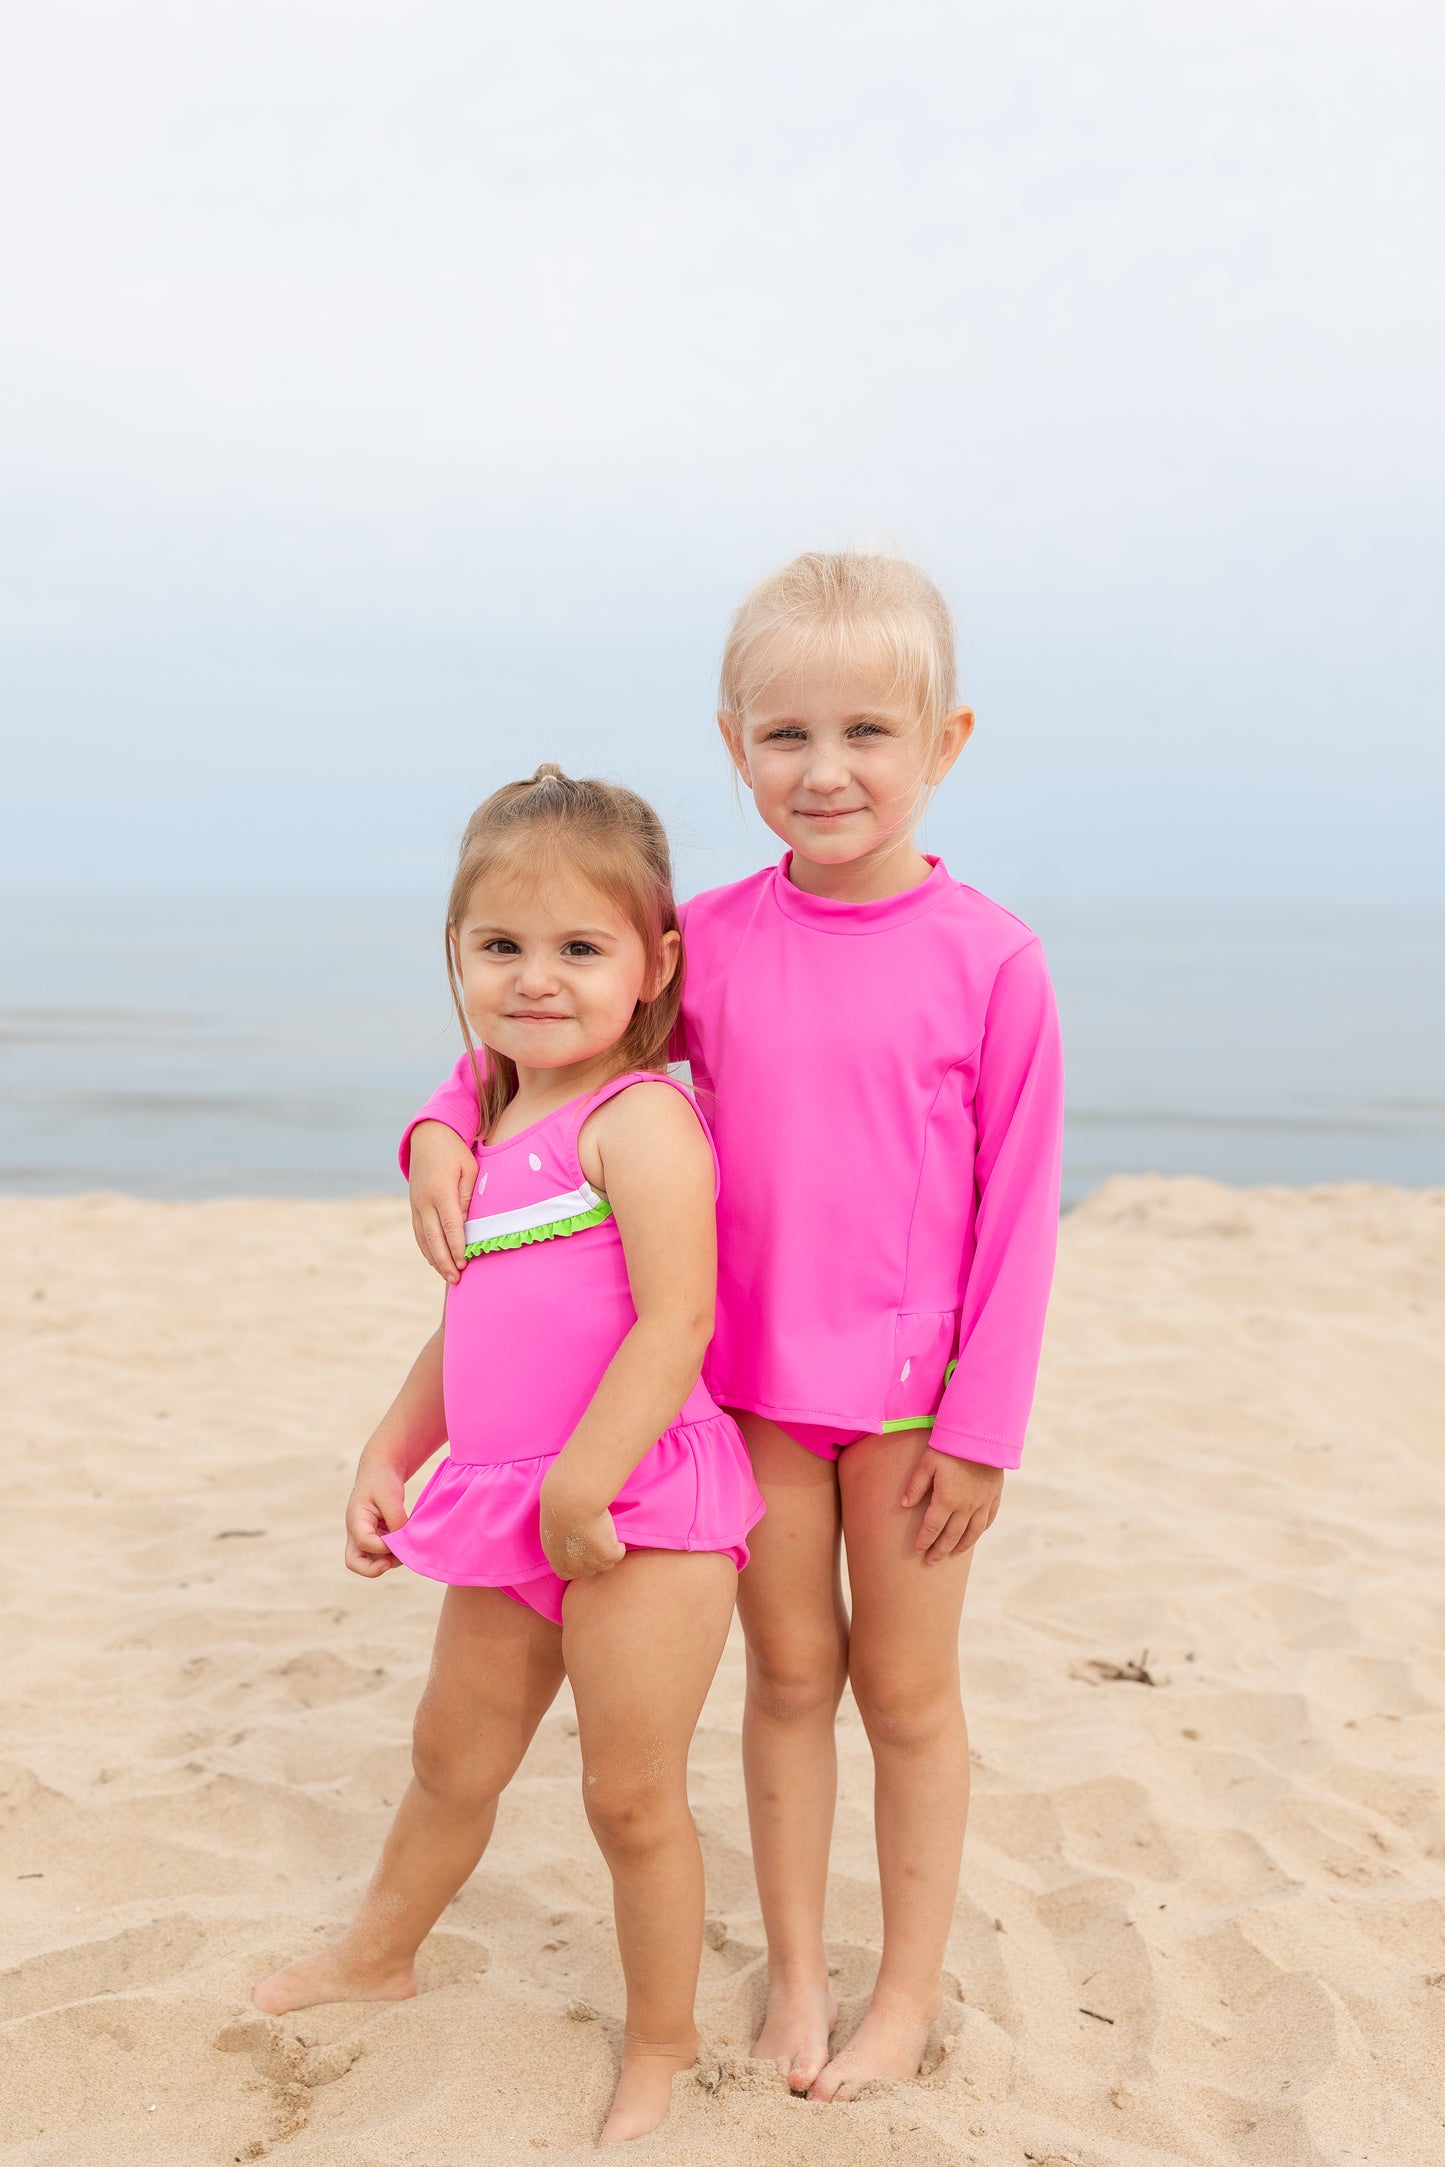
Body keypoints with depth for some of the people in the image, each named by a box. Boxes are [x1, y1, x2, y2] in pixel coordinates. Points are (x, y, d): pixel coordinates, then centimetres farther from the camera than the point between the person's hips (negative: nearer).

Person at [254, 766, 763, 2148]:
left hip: (638, 1509, -8)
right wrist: (387, 1458, 15)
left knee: (631, 1794, 5)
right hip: (508, 1515, 8)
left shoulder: (637, 1119, -16)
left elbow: (676, 1321, -24)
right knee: (453, 1757, 25)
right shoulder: (493, 1130, 12)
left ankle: (660, 2047, 27)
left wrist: (582, 1485, -24)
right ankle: (377, 1956, 49)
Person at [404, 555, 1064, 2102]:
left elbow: (1018, 1208, -8)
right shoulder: (709, 942, -5)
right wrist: (443, 1127, -11)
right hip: (751, 1382, 3)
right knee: (787, 1675, 16)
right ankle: (794, 1973, 35)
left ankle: (910, 1991, 33)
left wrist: (981, 1425, -8)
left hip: (910, 1395, -2)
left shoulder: (989, 958, -12)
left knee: (906, 1687, 13)